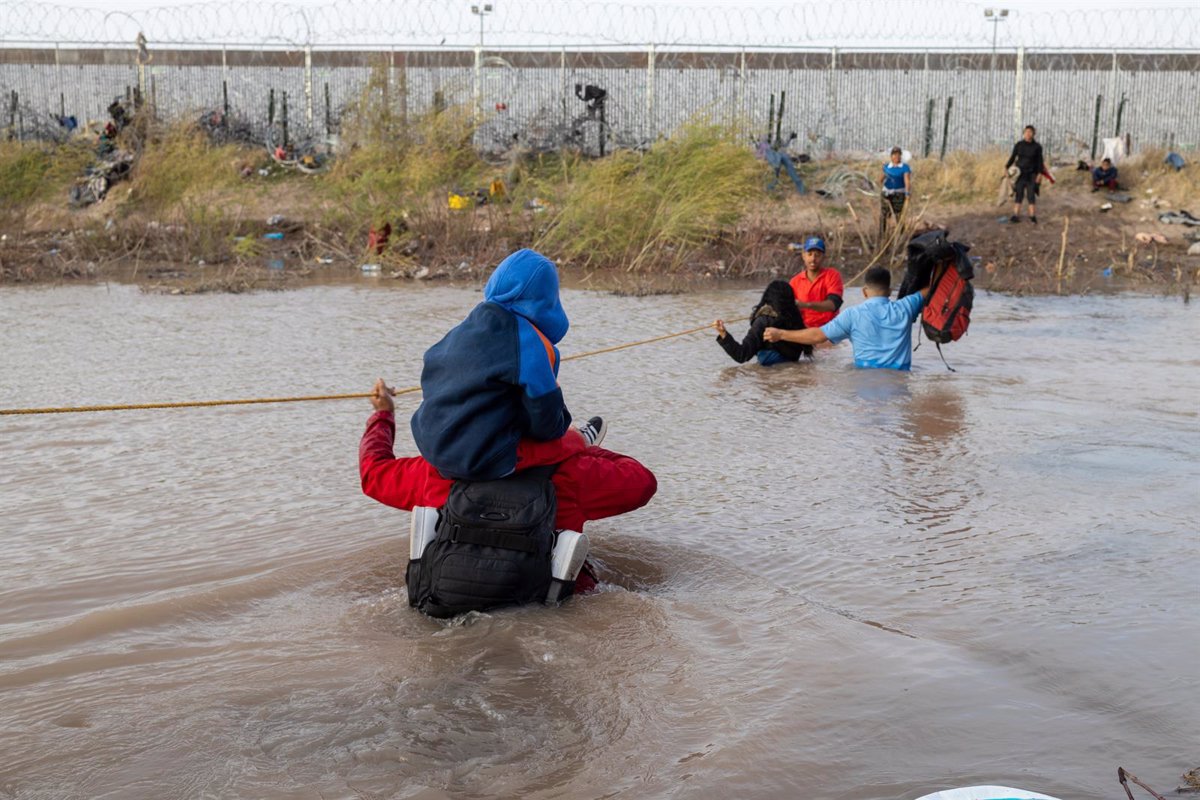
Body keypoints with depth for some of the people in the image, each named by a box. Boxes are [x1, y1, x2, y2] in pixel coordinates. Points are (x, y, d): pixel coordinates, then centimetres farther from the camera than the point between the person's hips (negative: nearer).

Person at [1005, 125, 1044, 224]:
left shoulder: (1037, 147, -2)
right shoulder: (1018, 145, 1)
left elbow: (1040, 161, -2)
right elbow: (1012, 157, 3)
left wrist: (1040, 174, -11)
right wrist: (1006, 168, -8)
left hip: (1031, 174, -1)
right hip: (1020, 173, 1)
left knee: (1031, 195, -4)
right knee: (1018, 194, -3)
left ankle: (1033, 217, -1)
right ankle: (1016, 216, -4)